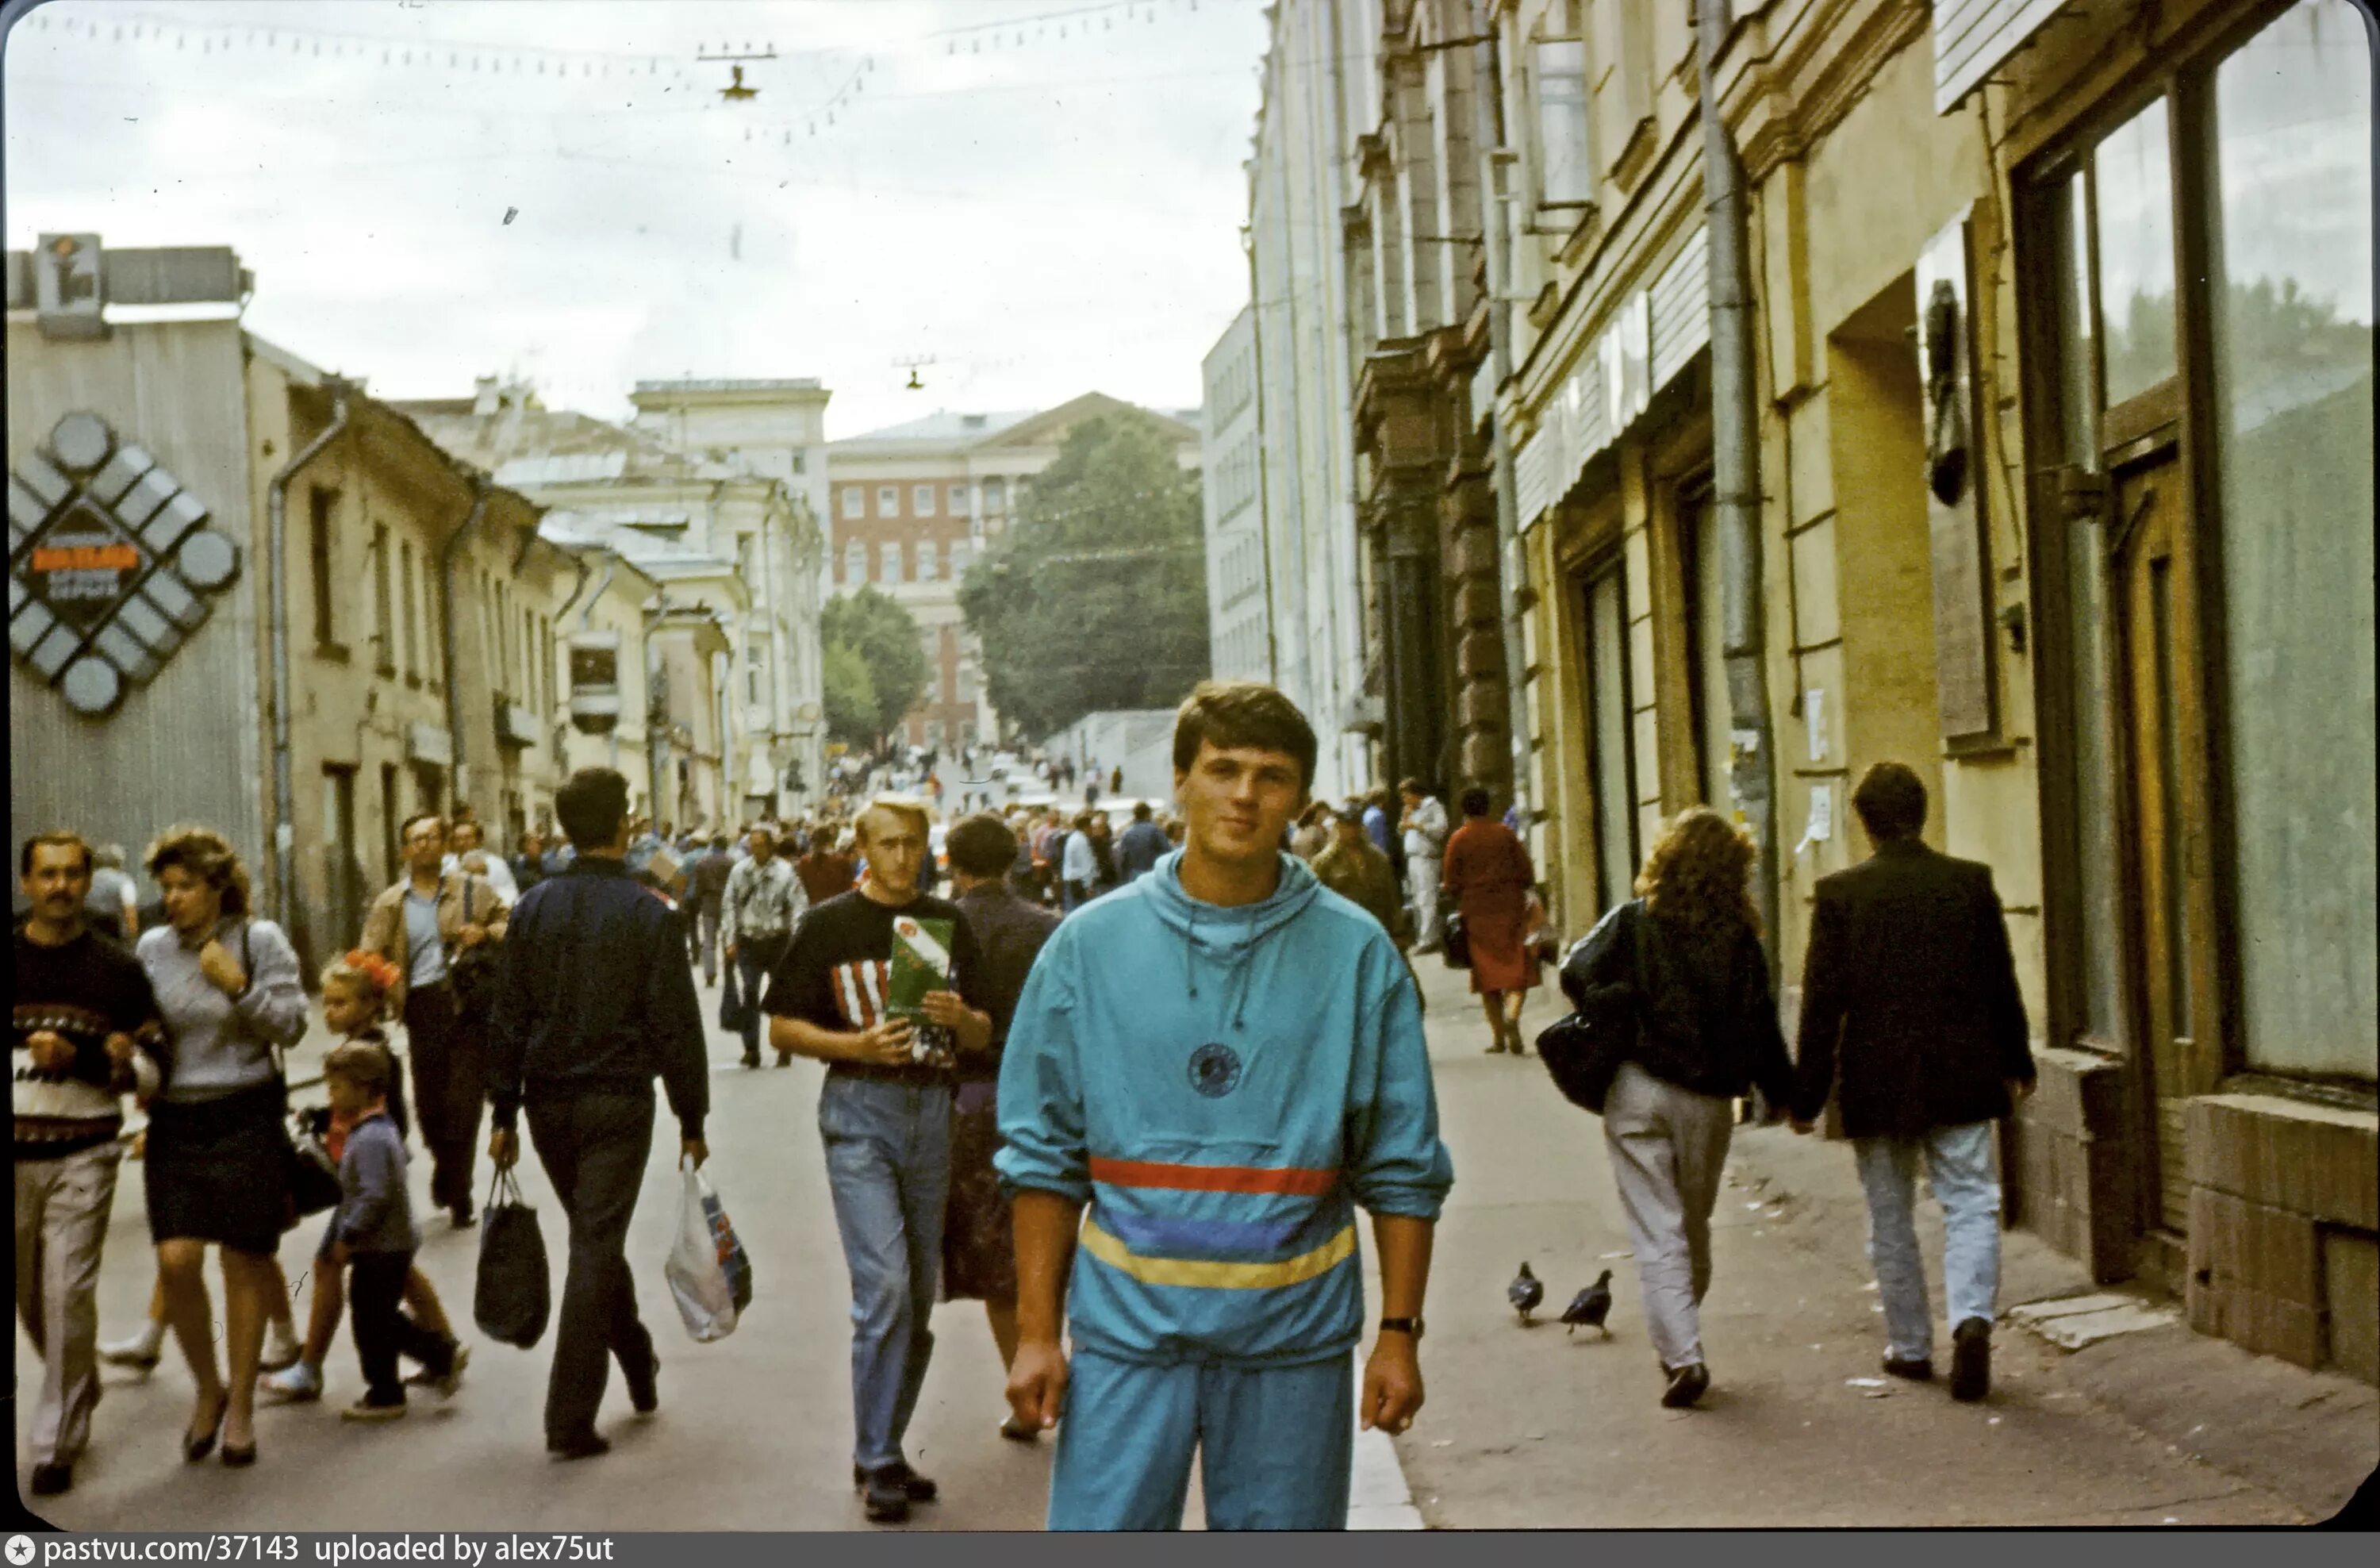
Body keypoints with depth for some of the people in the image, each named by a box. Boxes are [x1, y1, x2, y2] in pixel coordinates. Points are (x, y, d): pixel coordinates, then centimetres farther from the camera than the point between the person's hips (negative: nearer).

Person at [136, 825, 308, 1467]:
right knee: (176, 1260, -9)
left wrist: (239, 987, -18)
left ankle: (241, 1406, 15)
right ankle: (208, 1389, 13)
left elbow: (290, 1025, -5)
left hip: (245, 1118, -2)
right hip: (174, 1119, 2)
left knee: (244, 1263, 2)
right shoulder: (152, 948, 7)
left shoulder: (261, 940, -2)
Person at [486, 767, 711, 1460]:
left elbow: (509, 1017, 3)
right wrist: (692, 1119, -1)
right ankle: (570, 1419, -4)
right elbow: (676, 1024, -8)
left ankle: (640, 1366, 34)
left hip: (549, 1103, 4)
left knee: (596, 1238, 21)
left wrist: (504, 1112, 9)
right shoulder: (647, 913, -9)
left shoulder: (533, 907, 2)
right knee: (595, 1248, -2)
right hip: (619, 1101, -4)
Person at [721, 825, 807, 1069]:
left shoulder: (785, 871, -8)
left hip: (778, 941, -2)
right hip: (749, 941, 2)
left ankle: (785, 1049, 20)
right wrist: (730, 940, 3)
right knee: (749, 995, -4)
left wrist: (797, 939, -14)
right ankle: (751, 1049, 1)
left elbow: (799, 906, -8)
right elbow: (729, 905, 7)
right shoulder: (740, 871, 2)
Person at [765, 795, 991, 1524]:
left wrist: (960, 1016, -11)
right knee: (884, 1285, -14)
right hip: (860, 1111, -4)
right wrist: (855, 1044, -15)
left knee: (918, 1297, 9)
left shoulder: (949, 924, 10)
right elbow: (782, 1028, 1)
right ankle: (879, 1462, -5)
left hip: (931, 1113, 4)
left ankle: (884, 1449, 22)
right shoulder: (827, 925, 1)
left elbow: (982, 1037, 12)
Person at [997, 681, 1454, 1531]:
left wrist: (1399, 1334, -1)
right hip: (1127, 1325, 0)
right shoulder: (1090, 945, 3)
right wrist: (1036, 1332, -1)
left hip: (1294, 1331, 0)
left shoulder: (1356, 953, 2)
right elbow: (1045, 1157, 4)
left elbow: (1403, 1167, 4)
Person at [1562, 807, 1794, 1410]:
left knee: (1657, 1231, 0)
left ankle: (1682, 1353, -11)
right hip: (1708, 1099, 2)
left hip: (1636, 1091, -2)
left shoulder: (1633, 923, -4)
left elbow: (1578, 975, -15)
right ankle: (1680, 1339, 31)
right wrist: (1786, 1096, 11)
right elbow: (1761, 1027, 0)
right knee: (1694, 1224, 19)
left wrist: (1621, 1011, 1)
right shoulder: (1740, 940, -1)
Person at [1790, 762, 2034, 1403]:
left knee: (1890, 1218, 12)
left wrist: (1807, 1095, 1)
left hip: (1876, 1080, -1)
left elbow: (1822, 1001, -6)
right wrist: (2017, 1062, 19)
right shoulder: (1971, 881, -2)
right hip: (1960, 1078, 1)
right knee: (1969, 1203, 4)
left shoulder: (1839, 893, -7)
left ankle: (1909, 1344, 19)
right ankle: (1972, 1317, -18)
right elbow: (2001, 982, 5)